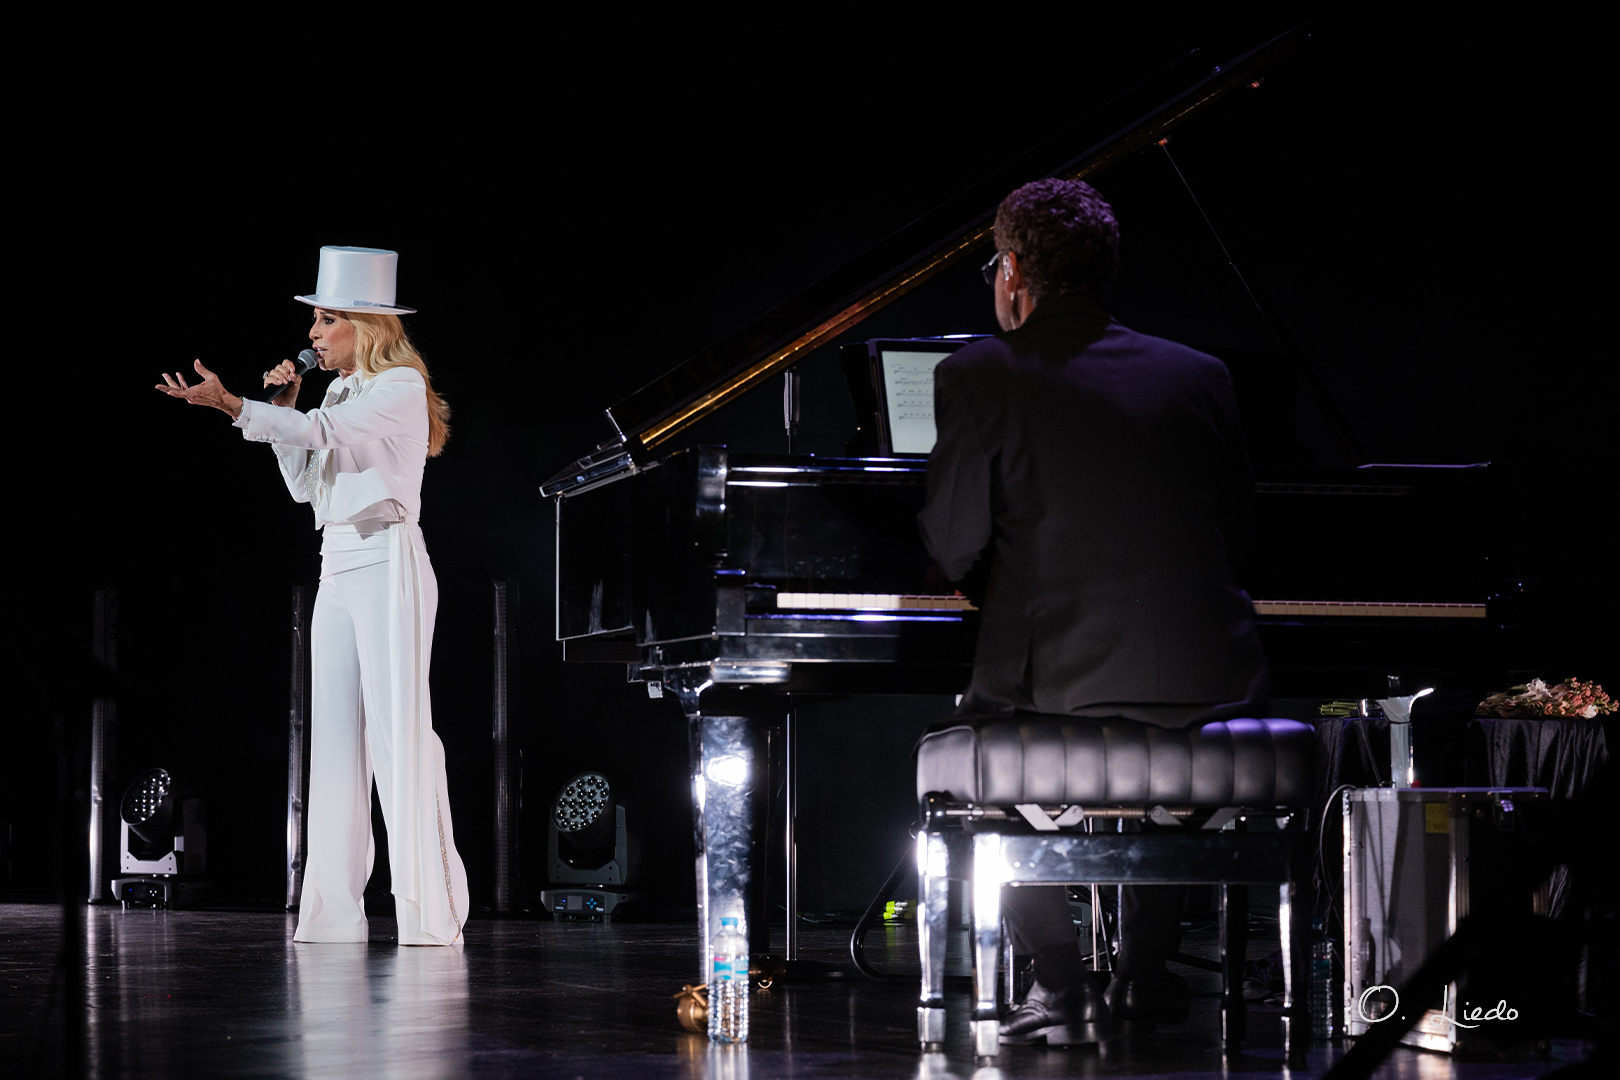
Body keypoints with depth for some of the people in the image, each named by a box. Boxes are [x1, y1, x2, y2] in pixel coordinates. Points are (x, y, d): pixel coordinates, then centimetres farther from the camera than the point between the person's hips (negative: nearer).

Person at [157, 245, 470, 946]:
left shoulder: (401, 388, -6)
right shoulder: (341, 392, 20)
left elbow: (325, 433, -21)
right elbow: (304, 484, 21)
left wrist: (231, 404, -26)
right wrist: (282, 407, 10)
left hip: (388, 564, -9)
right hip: (338, 570, 9)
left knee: (399, 729, -13)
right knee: (336, 731, 4)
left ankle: (429, 910, -14)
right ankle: (335, 910, 3)